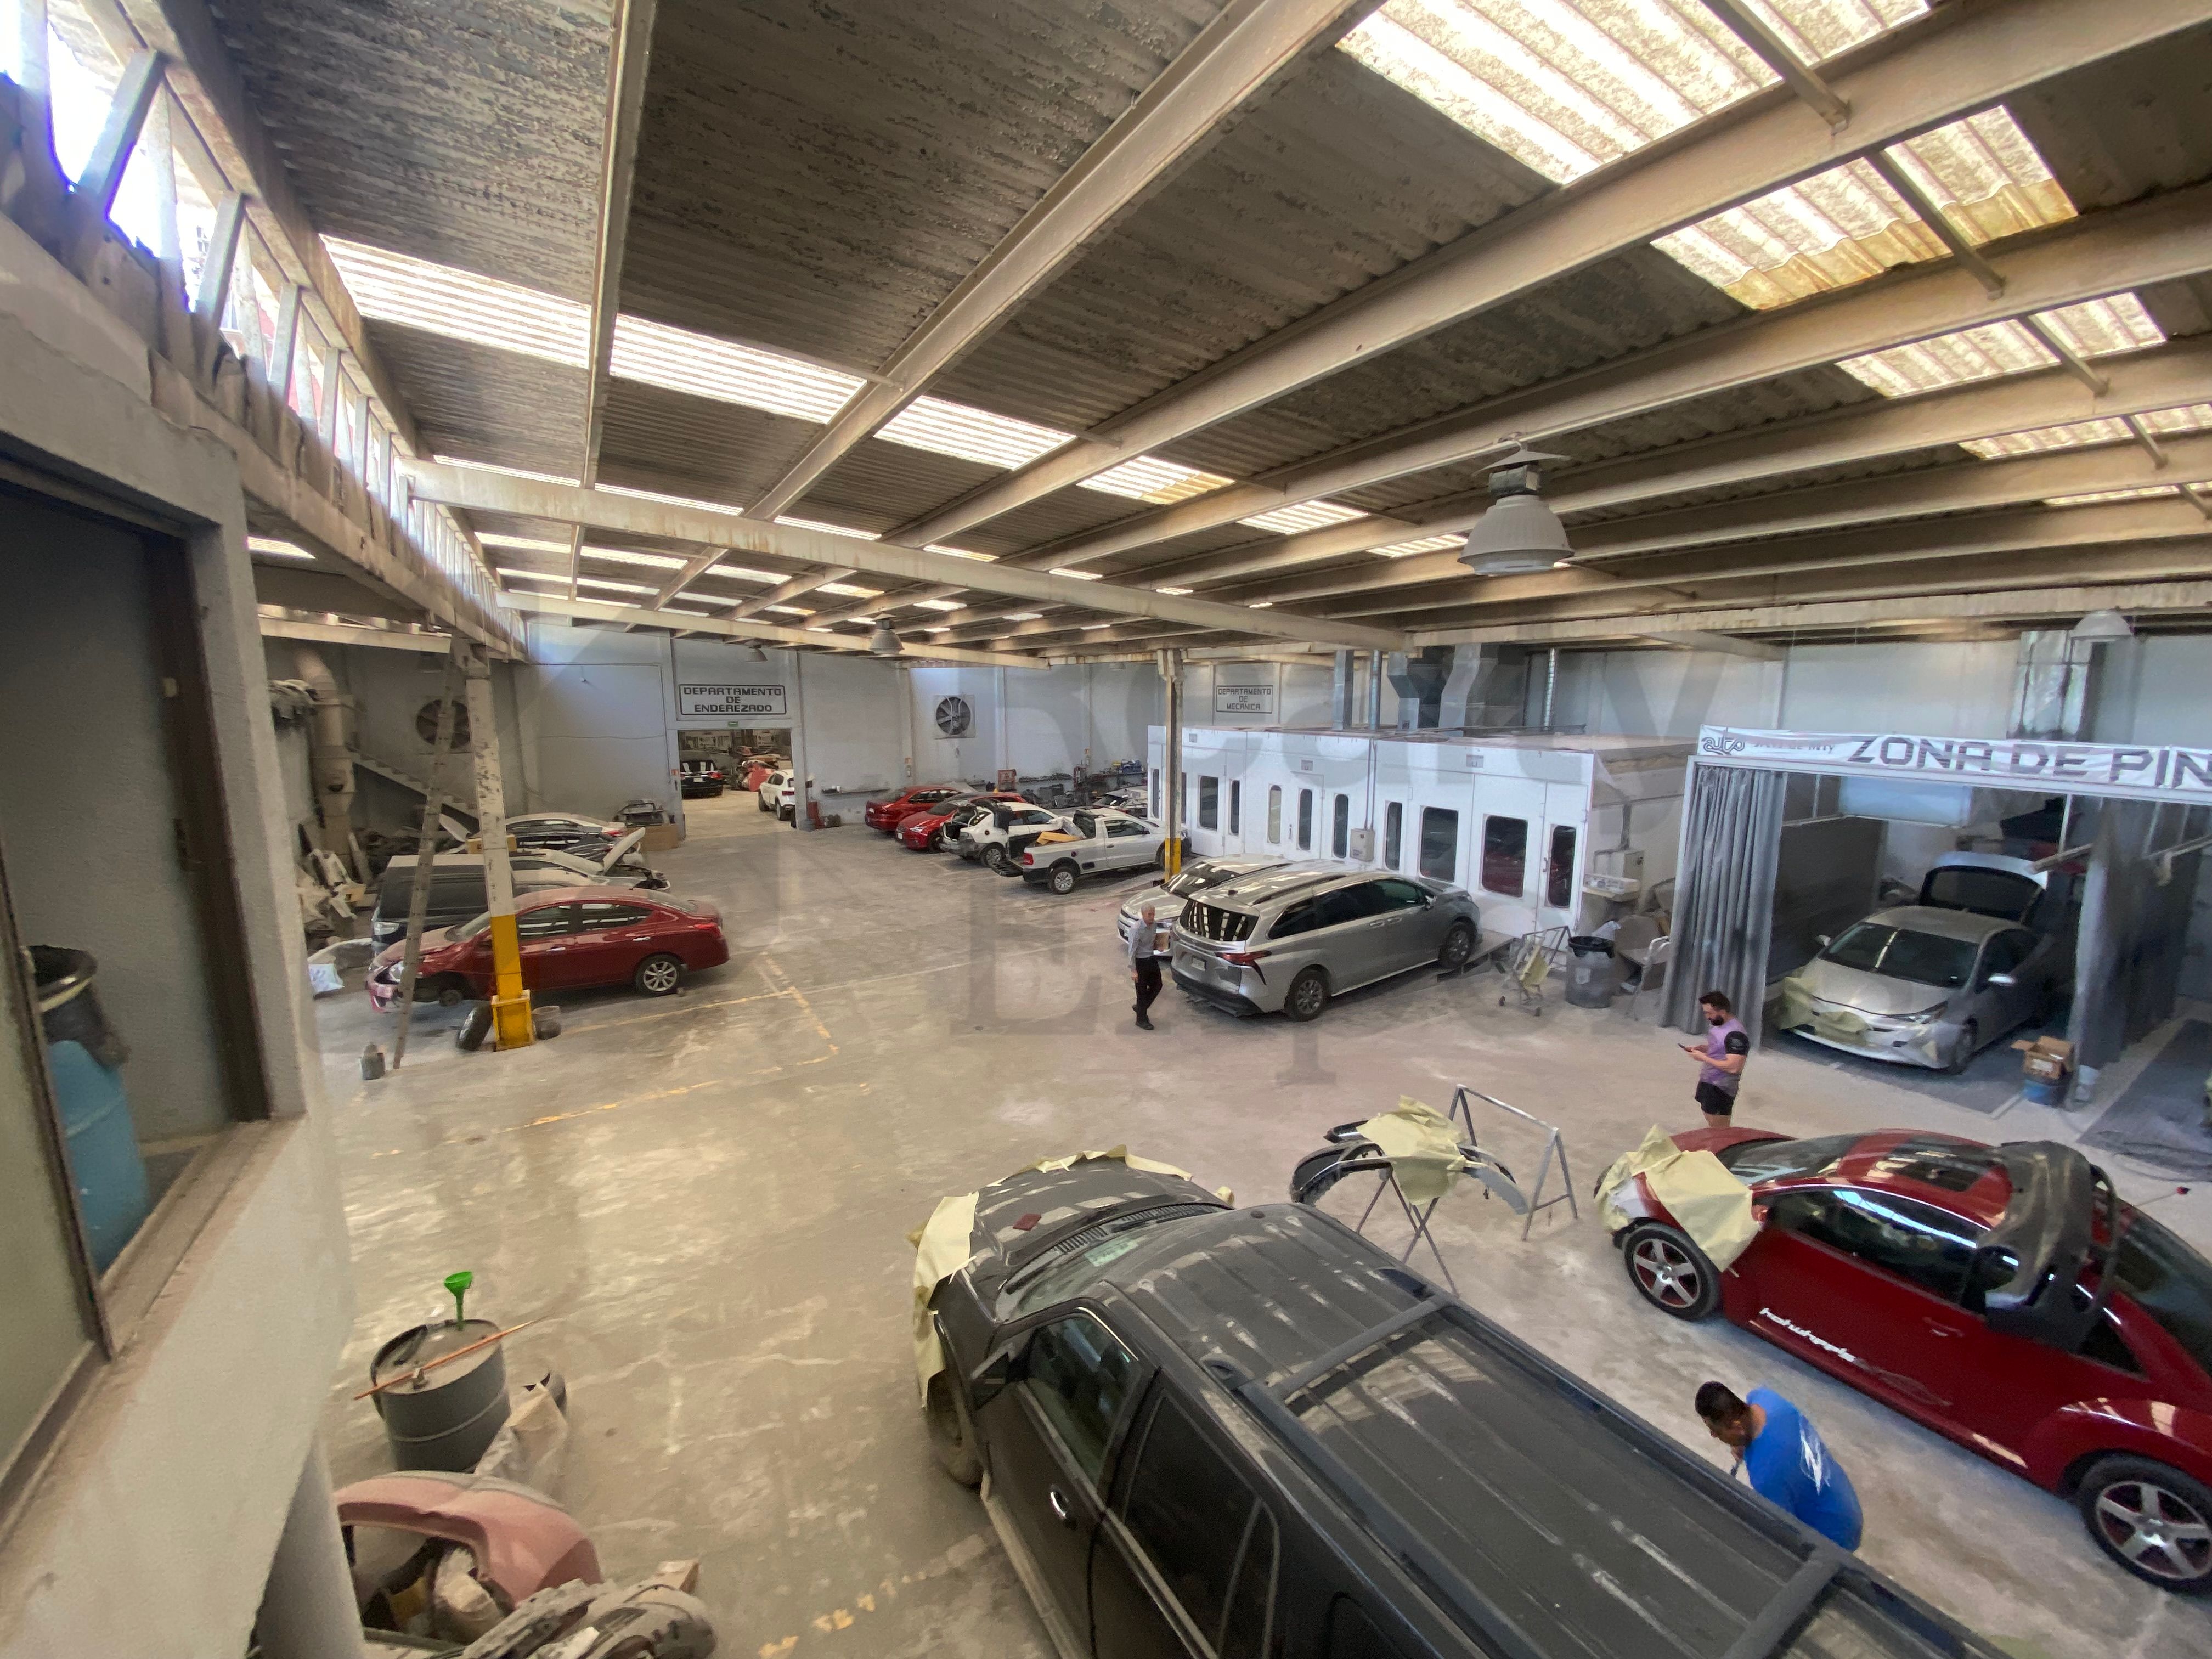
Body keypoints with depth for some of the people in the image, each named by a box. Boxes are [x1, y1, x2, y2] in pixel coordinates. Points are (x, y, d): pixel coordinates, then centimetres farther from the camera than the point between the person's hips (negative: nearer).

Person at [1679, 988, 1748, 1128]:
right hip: (1708, 1082, 10)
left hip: (1720, 1088, -10)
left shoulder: (1735, 1034, -27)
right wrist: (1699, 1048, 2)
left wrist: (1703, 1058, -24)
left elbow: (1733, 1067, -31)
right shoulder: (1718, 1023, 4)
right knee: (1712, 1126, 23)